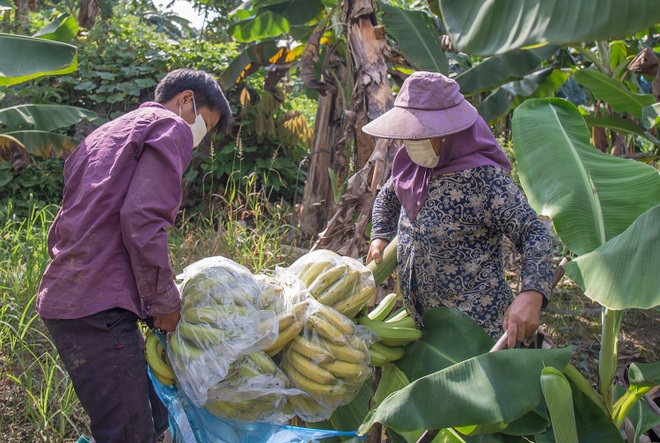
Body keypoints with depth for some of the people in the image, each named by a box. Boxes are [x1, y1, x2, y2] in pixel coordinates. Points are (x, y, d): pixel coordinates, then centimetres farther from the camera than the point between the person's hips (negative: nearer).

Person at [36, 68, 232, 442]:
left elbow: (60, 229, 23)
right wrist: (164, 302, -5)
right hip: (99, 308, -9)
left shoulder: (103, 135, 27)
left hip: (63, 297, 9)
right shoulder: (172, 129, 0)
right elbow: (142, 221, -15)